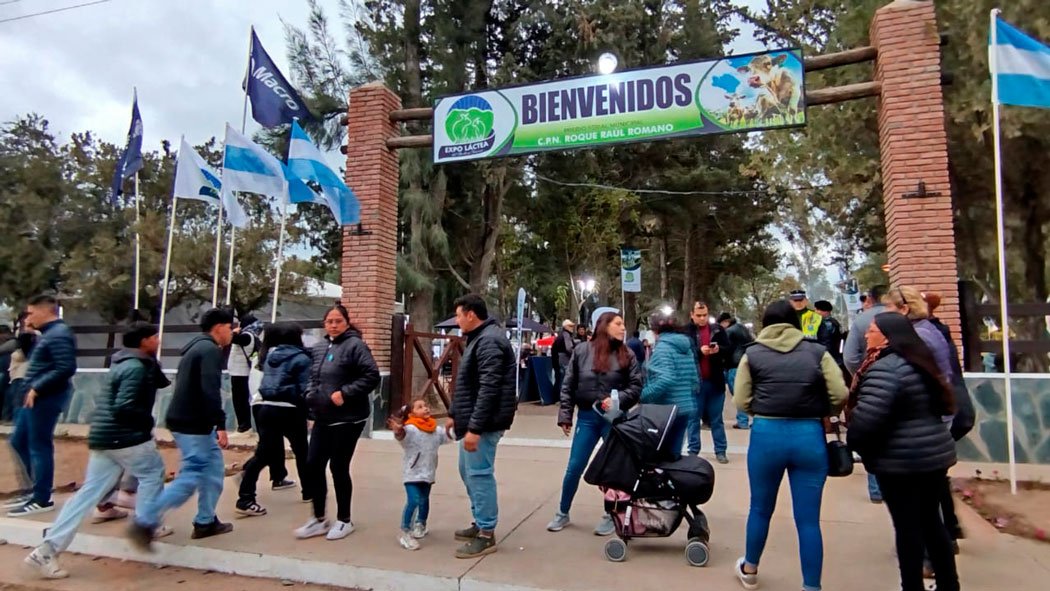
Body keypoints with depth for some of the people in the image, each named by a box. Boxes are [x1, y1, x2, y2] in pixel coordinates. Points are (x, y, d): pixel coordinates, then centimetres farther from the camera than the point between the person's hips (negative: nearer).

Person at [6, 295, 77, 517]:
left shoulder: (59, 335, -17)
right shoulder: (49, 334, 16)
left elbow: (66, 368, -25)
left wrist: (37, 388, -21)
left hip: (47, 398, -11)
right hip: (37, 397, 11)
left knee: (39, 446, -3)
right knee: (19, 441, 18)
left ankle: (42, 500, 6)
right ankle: (38, 489, 27)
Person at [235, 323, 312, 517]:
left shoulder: (271, 354, 13)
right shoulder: (301, 358, -8)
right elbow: (306, 389, -10)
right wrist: (310, 411, -2)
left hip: (264, 407, 6)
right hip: (288, 410, -6)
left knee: (263, 452, 11)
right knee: (301, 450, 11)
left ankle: (245, 499, 13)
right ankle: (309, 491, 22)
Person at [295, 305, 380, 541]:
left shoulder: (355, 345, -11)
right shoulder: (319, 349, 13)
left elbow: (372, 376, -19)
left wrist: (345, 393, -23)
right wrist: (310, 398, 8)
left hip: (347, 419, -7)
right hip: (323, 419, 8)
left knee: (339, 467, 2)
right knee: (313, 465, 8)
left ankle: (344, 520, 20)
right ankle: (319, 519, 24)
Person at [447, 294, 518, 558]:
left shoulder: (489, 341, -18)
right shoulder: (477, 338, 16)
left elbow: (488, 389, -25)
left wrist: (475, 428, -25)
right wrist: (454, 414, 23)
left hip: (483, 424, -11)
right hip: (471, 420, 11)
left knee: (479, 474, -3)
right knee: (468, 471, 18)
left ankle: (486, 535, 9)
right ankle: (480, 522, 32)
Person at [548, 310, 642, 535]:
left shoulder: (627, 354, -1)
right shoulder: (582, 351, -1)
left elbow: (636, 386, -1)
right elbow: (568, 386, 2)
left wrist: (618, 399, -18)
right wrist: (565, 415, -1)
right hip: (587, 417, 0)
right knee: (574, 468, 6)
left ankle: (610, 516, 26)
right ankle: (563, 513, 25)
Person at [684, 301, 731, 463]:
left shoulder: (718, 330, 5)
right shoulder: (686, 331, -5)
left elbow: (729, 349, 5)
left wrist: (719, 349, -16)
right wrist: (699, 351, -24)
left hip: (715, 381, 3)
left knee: (717, 419, 12)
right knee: (694, 418, 8)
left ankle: (720, 451, 21)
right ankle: (693, 451, 17)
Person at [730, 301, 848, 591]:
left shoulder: (752, 354, 3)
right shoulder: (817, 352, 3)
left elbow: (742, 402, -2)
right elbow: (840, 395, -4)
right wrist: (819, 413, 15)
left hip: (767, 434, 0)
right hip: (809, 436, 0)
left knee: (761, 509, 19)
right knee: (808, 519, 9)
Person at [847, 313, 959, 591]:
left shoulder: (884, 369, -20)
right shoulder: (921, 362, 10)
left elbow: (866, 417, -24)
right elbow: (942, 406, 19)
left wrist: (853, 442, -9)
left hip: (900, 461, -9)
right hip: (935, 453, 9)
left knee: (907, 527, 4)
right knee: (931, 521, 20)